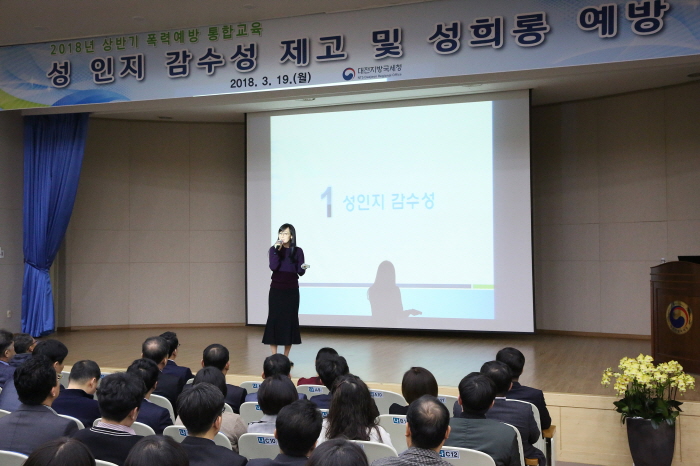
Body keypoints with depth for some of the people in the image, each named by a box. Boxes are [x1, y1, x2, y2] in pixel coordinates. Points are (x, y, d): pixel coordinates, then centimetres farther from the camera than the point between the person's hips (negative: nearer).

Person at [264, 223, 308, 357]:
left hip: (292, 290, 1)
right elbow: (273, 267, -14)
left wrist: (303, 268, -20)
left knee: (290, 320, 2)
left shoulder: (297, 251, 3)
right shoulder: (273, 249, 2)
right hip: (276, 290, -1)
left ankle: (286, 357, 11)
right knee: (274, 319, -4)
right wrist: (277, 250, -19)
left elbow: (300, 272, 1)